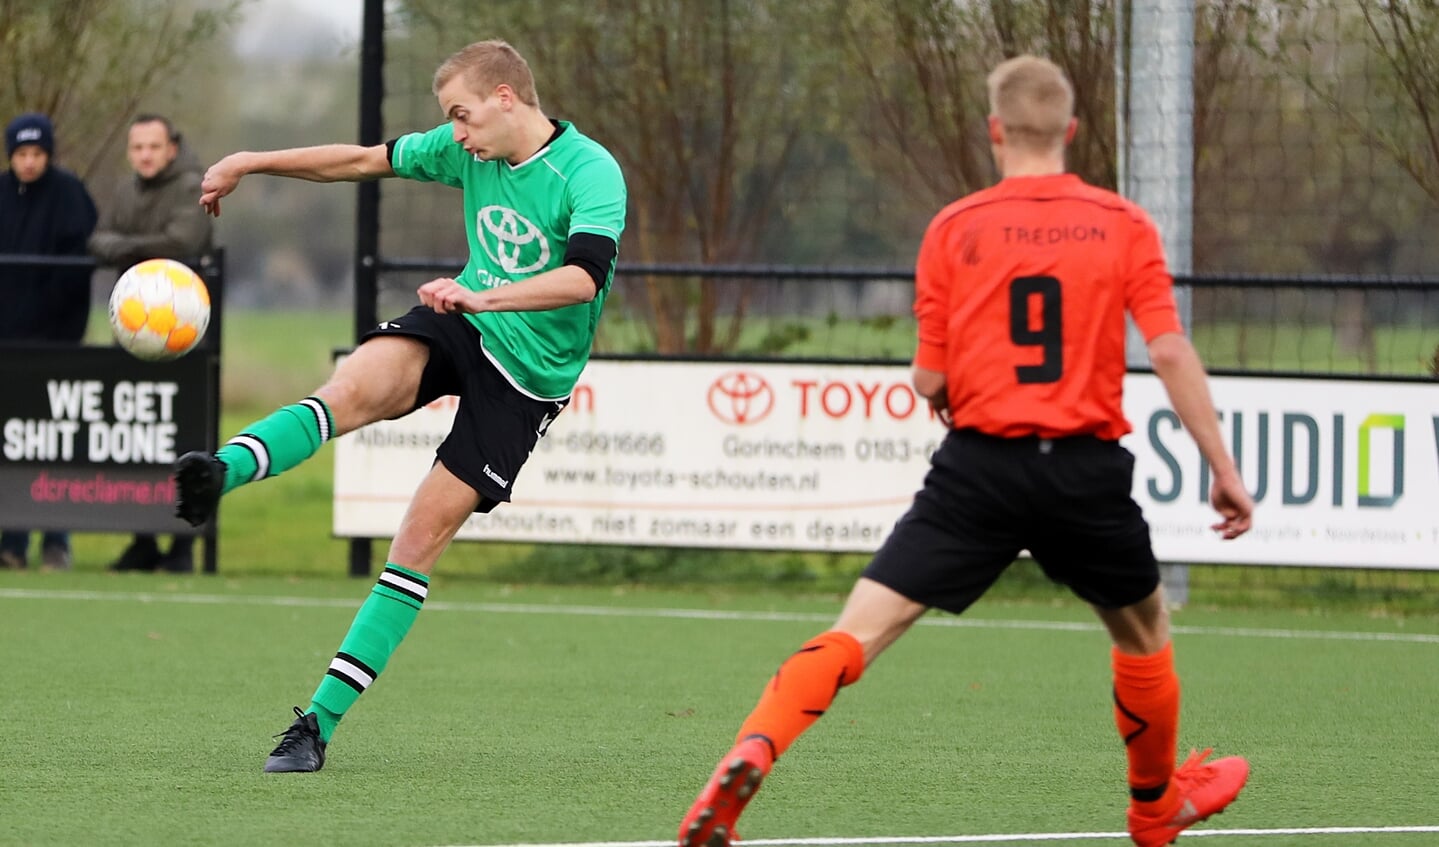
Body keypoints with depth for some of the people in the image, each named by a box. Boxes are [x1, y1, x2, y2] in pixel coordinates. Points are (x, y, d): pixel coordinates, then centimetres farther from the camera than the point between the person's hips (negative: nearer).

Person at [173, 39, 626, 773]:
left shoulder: (589, 173, -20)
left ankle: (321, 720, -5)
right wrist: (251, 163, 11)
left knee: (421, 537, -8)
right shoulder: (469, 149, 1)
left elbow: (585, 275, -36)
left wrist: (484, 297, -47)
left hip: (528, 372, -5)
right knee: (356, 386, -30)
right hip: (460, 326, 5)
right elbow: (366, 160, 12)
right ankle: (220, 473, -53)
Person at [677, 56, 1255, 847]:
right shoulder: (1124, 225, 3)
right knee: (1143, 633, 27)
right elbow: (1170, 351, -4)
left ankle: (753, 751, -29)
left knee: (856, 632, -6)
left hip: (981, 466, -1)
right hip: (1089, 472, 1)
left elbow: (930, 380, 2)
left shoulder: (954, 228, 2)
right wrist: (1224, 470, 0)